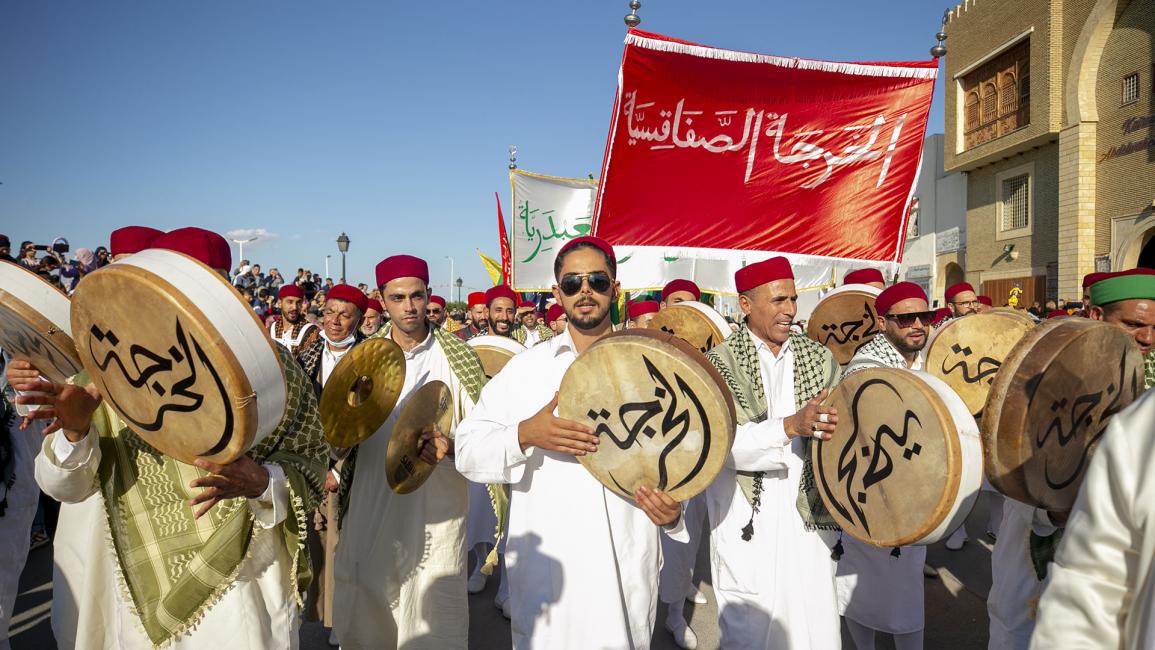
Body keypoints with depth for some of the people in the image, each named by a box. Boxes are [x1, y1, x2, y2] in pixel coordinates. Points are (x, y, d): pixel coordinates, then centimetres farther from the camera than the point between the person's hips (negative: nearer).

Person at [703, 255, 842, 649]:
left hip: (808, 516, 3)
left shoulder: (818, 358, 9)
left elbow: (840, 422, 2)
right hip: (748, 524, -3)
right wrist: (790, 426, -27)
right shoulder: (720, 362, -3)